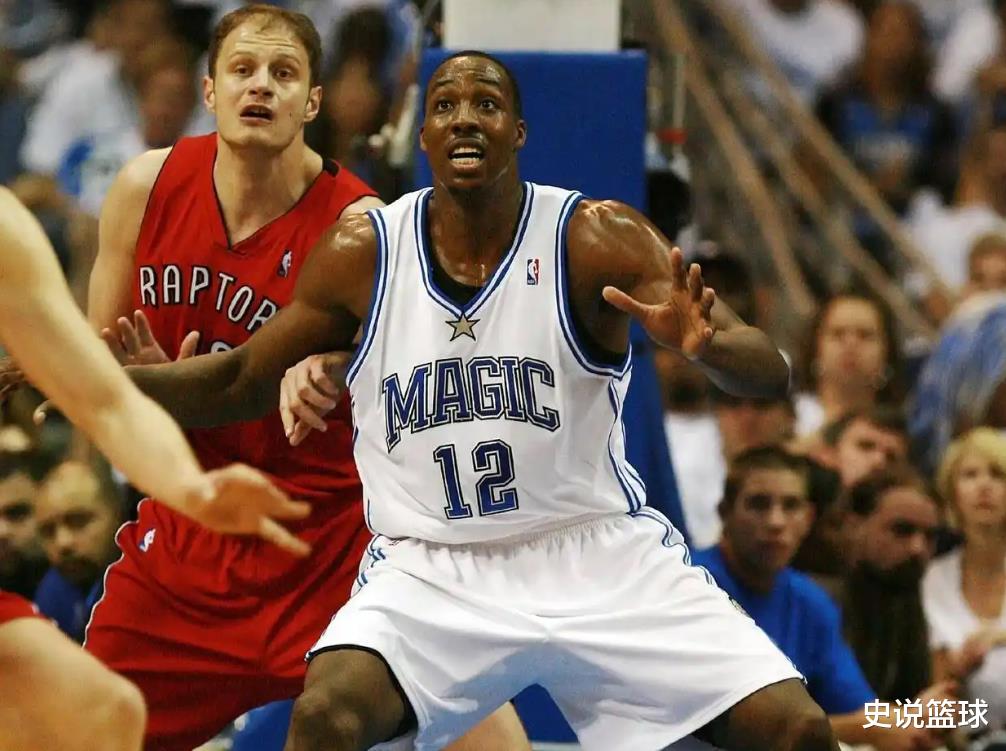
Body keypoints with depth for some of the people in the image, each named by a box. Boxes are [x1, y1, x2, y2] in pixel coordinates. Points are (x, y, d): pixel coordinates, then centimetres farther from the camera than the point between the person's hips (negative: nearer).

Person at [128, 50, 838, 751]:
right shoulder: (362, 252, -4)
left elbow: (771, 372, -16)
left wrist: (707, 344, -39)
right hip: (430, 570, 0)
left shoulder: (597, 238, -10)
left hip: (601, 556, 0)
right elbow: (240, 382, 9)